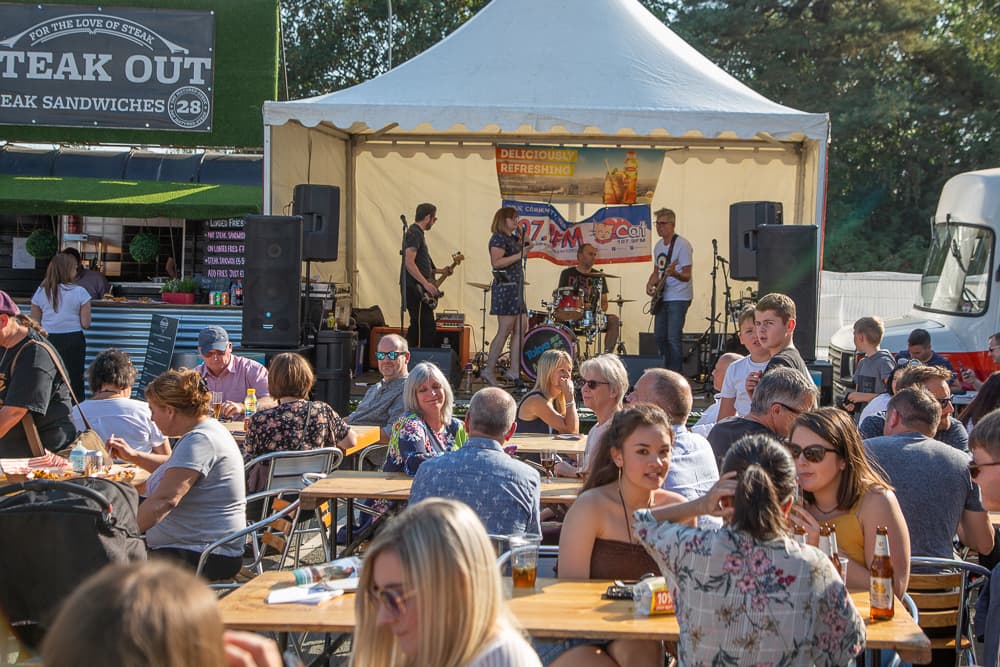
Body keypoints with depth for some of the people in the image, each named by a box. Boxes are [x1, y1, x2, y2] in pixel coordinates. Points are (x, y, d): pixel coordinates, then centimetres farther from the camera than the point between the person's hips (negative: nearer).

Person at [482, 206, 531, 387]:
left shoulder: (512, 238, 19)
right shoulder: (498, 238, -10)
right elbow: (496, 262, -22)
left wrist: (522, 247, 12)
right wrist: (519, 255, -21)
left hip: (515, 287, 10)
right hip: (505, 286, -10)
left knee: (521, 328, 6)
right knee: (505, 330, -10)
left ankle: (514, 371, 8)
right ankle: (488, 371, -5)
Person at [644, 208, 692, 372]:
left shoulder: (682, 245, -13)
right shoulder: (658, 246, 13)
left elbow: (686, 276, -16)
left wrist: (674, 273, -37)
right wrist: (650, 284, 3)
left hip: (678, 298, -8)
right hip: (662, 298, 8)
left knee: (673, 338, -12)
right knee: (660, 337, 12)